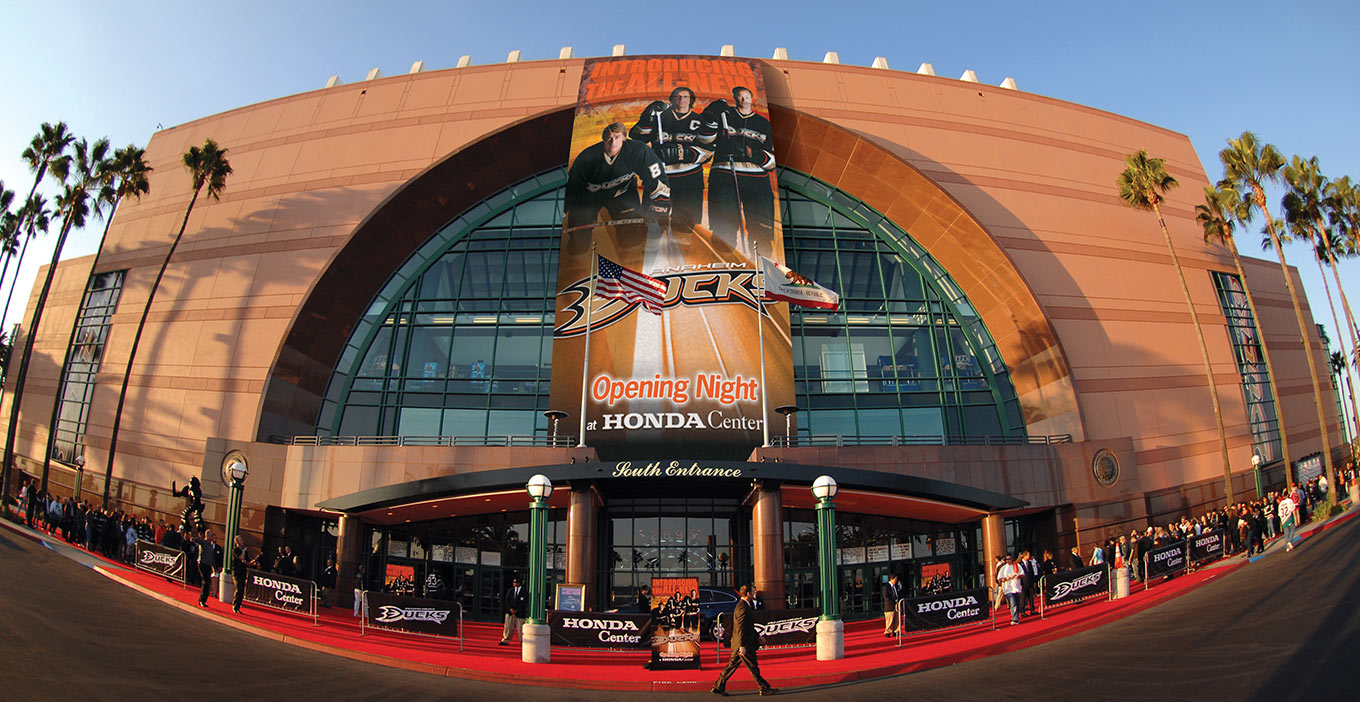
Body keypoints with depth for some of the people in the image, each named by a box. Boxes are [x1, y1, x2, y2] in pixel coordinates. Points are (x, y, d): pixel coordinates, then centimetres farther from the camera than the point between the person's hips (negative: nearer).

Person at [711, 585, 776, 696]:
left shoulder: (742, 605, 14)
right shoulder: (743, 607, -19)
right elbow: (741, 629, -24)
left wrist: (757, 637, 26)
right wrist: (742, 646, -25)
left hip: (740, 643, 10)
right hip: (743, 643, -10)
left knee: (732, 665, 12)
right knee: (753, 667, 2)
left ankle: (718, 687, 16)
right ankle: (764, 688, 13)